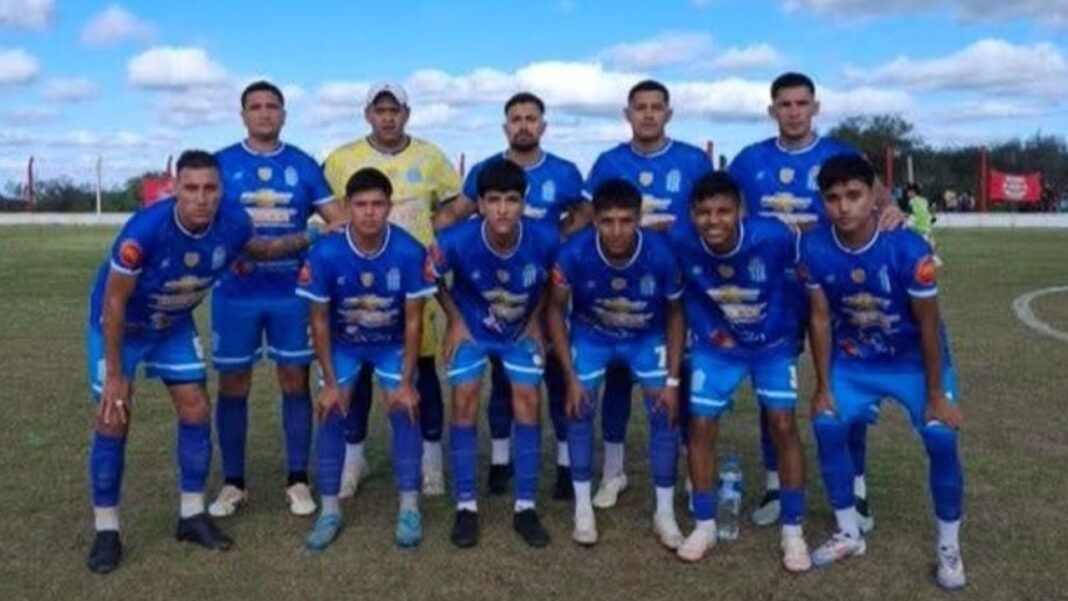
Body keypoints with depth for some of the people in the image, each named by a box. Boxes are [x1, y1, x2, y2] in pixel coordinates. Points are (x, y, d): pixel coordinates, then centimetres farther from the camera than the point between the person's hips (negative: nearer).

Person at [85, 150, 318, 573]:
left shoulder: (232, 223, -24)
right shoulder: (145, 229, -38)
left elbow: (260, 249, 3)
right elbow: (114, 302, -26)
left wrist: (312, 237, -9)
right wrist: (114, 375, -21)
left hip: (174, 325, 5)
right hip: (120, 325, -4)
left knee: (196, 412, 2)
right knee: (113, 420, -6)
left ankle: (192, 515, 17)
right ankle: (106, 529, 8)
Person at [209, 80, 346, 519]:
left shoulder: (303, 165, 6)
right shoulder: (221, 164, 4)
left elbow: (338, 220, 4)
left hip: (292, 292, 1)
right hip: (236, 293, 0)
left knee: (295, 382, 4)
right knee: (233, 385, 5)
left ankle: (298, 481, 16)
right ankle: (233, 483, 19)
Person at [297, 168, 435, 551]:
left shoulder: (409, 251, -28)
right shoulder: (325, 253, -27)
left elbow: (413, 320, -17)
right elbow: (320, 321, -15)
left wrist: (407, 382, -16)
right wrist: (330, 382, -14)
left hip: (392, 343, 0)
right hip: (343, 344, 1)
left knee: (404, 412, -11)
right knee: (331, 414, -8)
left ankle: (409, 508, 0)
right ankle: (330, 510, 4)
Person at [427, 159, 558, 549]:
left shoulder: (545, 239, -28)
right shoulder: (457, 241, -31)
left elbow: (552, 281, -5)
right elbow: (433, 279, -10)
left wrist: (535, 321, -4)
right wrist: (455, 321, -9)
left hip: (521, 330, 1)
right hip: (472, 327, -1)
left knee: (528, 401, -5)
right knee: (464, 401, -8)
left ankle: (526, 507, 4)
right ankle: (466, 506, 2)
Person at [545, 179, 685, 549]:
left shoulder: (660, 254, -31)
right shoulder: (574, 253, -32)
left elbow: (674, 314, -13)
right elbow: (557, 310, -14)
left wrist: (672, 380, -13)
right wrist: (571, 376, -16)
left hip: (647, 339, 0)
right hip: (591, 337, 0)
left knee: (665, 415, -5)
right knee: (580, 412, -5)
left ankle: (665, 513, 10)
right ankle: (583, 508, 13)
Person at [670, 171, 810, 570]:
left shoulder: (774, 237, -31)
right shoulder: (682, 242, -27)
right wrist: (707, 329, 6)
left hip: (773, 343, -1)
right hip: (716, 345, 2)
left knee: (783, 426, -6)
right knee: (701, 426, -3)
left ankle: (793, 531, 9)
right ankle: (705, 525, 14)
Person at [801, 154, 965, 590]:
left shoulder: (907, 247, -29)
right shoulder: (814, 249, -20)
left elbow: (928, 323, -19)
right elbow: (820, 318, -8)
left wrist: (936, 394, -14)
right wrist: (824, 386, -5)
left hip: (915, 358, -3)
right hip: (854, 359, 3)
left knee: (940, 437, -15)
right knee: (827, 425, -9)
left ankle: (949, 547, 7)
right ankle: (848, 534, 11)